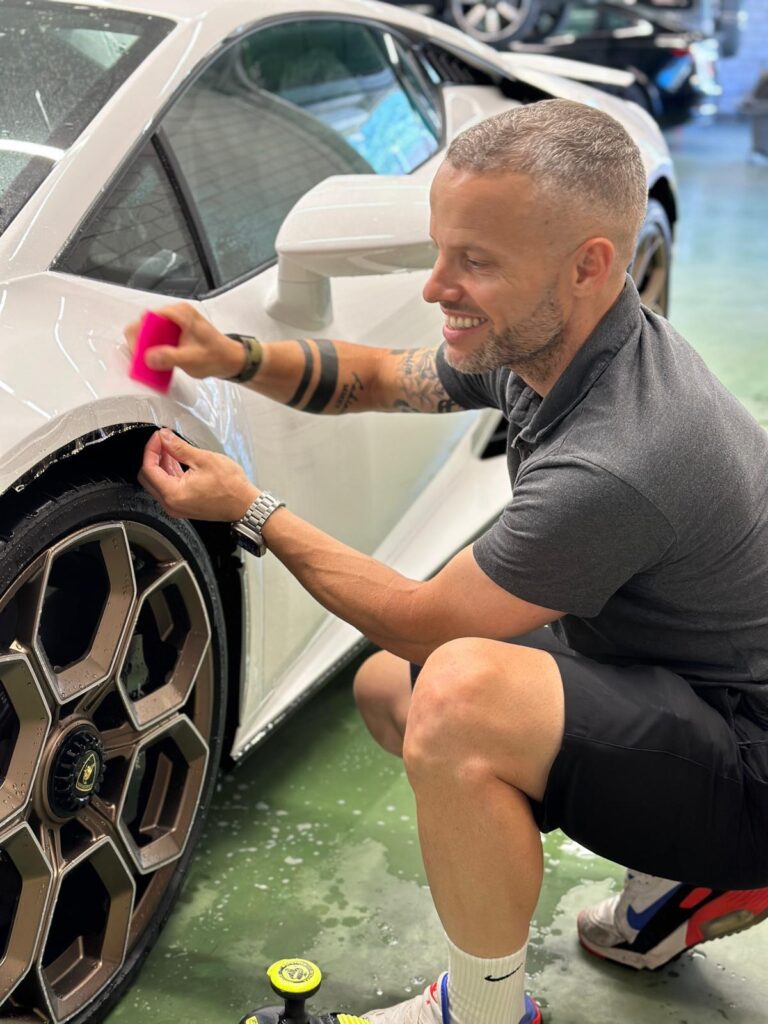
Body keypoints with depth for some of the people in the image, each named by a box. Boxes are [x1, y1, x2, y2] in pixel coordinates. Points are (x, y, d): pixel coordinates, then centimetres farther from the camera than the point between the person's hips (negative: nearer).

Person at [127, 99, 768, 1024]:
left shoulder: (614, 464, -33)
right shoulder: (543, 337, -5)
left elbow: (422, 620, -20)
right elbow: (379, 378, 11)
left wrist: (252, 510, -10)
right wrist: (240, 358, -6)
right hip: (671, 674, 10)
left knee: (457, 691, -35)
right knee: (384, 687, 16)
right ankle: (682, 887, 17)